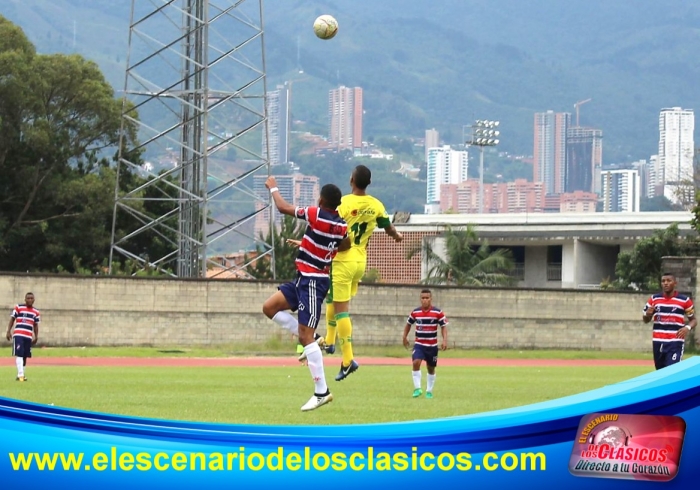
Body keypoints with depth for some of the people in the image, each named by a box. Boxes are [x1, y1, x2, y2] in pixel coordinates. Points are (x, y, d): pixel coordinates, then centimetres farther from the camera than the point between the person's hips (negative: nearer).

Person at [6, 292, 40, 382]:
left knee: (25, 356, 6)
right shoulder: (18, 308, 1)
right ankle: (20, 374, -18)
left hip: (29, 337, 4)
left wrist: (36, 337, 12)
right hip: (18, 335, -4)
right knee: (19, 355, -13)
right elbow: (12, 319, 3)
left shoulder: (36, 312, 13)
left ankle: (20, 375, 16)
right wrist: (8, 331, -3)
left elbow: (35, 325, 18)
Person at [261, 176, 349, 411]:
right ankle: (308, 340, 11)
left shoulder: (315, 214, -17)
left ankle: (321, 392, -8)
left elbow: (283, 207, -5)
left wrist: (273, 187, 14)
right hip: (304, 279, 9)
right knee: (269, 308, 13)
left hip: (312, 282, -9)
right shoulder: (342, 227, 3)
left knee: (306, 336, -8)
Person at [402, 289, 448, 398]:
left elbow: (444, 326, -4)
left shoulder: (438, 312, -8)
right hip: (419, 344, 0)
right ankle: (417, 388, -19)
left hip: (432, 346, 0)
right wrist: (405, 337, 15)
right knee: (416, 363, -22)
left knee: (431, 368, 10)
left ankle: (429, 391, 25)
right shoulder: (415, 312, -1)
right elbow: (408, 324, 16)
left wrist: (444, 340, -16)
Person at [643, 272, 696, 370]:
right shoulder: (654, 299, 8)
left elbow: (694, 319, 7)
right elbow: (646, 320, 16)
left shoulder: (685, 300, 0)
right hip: (658, 341, 4)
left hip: (675, 342, -4)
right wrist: (648, 314, -9)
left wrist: (688, 327, -16)